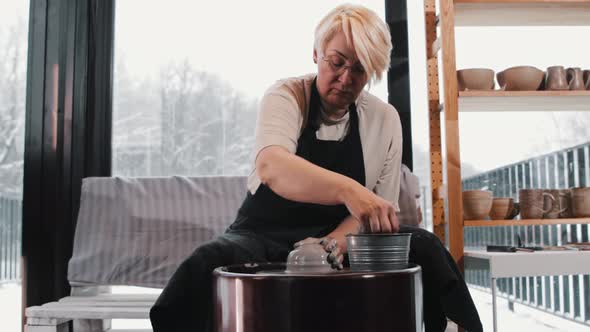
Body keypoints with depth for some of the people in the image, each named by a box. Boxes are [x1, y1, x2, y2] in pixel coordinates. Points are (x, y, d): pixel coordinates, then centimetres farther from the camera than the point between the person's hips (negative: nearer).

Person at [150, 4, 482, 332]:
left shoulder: (385, 119, 0)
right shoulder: (286, 96, -11)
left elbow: (382, 205, 0)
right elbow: (270, 167, -33)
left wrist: (335, 242, -21)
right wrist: (347, 190, -51)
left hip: (339, 236, 3)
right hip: (265, 235, -2)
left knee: (424, 248, -23)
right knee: (207, 264, -33)